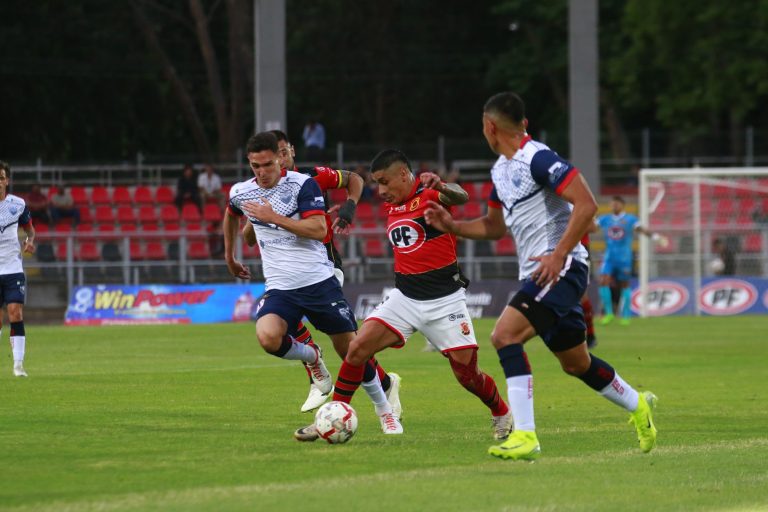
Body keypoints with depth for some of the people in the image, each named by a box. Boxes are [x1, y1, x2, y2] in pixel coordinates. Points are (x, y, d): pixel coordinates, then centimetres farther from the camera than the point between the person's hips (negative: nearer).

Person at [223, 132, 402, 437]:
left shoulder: (302, 184, -9)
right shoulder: (241, 193, 4)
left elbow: (319, 230, -20)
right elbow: (231, 216, 30)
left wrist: (274, 217, -22)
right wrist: (229, 257, 35)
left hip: (320, 281, -2)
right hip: (280, 288, 2)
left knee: (351, 349, 2)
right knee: (267, 337, -29)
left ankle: (385, 411, 25)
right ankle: (311, 357, 6)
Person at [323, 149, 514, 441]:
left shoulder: (429, 193, -12)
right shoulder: (392, 206, 10)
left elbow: (461, 197, -36)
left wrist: (441, 186, -55)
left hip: (445, 299, -6)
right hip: (405, 296, 6)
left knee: (467, 373, -3)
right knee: (358, 348, -12)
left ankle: (502, 414, 26)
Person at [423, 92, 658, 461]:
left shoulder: (538, 159, -15)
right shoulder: (500, 170, 14)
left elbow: (586, 205, -21)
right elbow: (494, 226, 27)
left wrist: (559, 255, -25)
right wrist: (451, 226, 12)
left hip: (561, 268, -10)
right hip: (536, 275, 10)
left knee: (505, 334, -22)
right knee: (576, 363, 18)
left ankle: (525, 436, -25)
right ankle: (637, 406, 40)